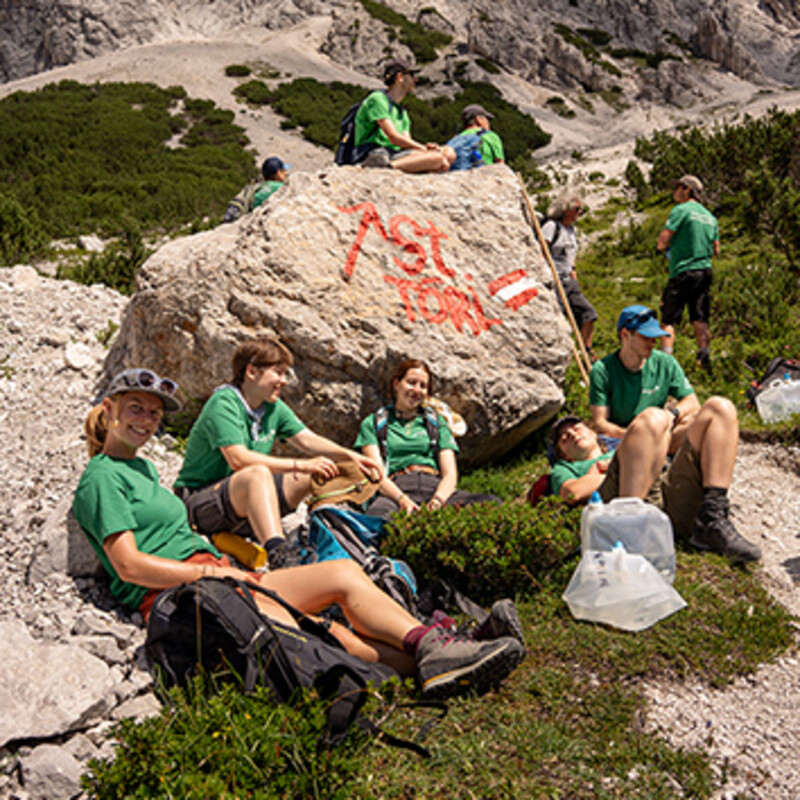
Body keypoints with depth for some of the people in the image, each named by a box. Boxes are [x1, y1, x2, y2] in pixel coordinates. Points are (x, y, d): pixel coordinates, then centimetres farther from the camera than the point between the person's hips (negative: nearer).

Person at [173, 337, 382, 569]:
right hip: (198, 501, -8)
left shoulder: (274, 407, 7)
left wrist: (350, 455, -13)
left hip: (246, 504, 8)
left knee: (315, 474, -4)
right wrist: (300, 465, -33)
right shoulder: (223, 403, -18)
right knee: (258, 473, -38)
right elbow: (238, 458, -30)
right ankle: (278, 556, -52)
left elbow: (308, 440, 5)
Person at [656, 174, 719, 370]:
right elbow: (716, 250, 19)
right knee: (700, 319, 8)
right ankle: (704, 355, 0)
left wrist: (667, 248, 10)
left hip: (683, 272, -7)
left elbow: (662, 242, -11)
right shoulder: (710, 216, 17)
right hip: (705, 272, 7)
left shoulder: (681, 210, -6)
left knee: (668, 320, -4)